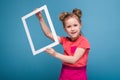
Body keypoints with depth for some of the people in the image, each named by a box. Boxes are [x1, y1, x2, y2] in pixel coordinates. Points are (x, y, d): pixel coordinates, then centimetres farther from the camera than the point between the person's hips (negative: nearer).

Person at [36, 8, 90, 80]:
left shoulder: (84, 41, -10)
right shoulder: (65, 40, 6)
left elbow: (74, 59, -17)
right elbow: (48, 34, 7)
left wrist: (55, 54, -18)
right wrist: (41, 19, -1)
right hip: (65, 74, 5)